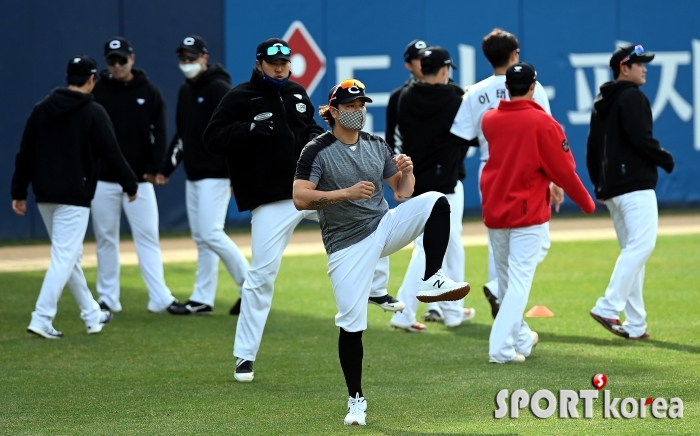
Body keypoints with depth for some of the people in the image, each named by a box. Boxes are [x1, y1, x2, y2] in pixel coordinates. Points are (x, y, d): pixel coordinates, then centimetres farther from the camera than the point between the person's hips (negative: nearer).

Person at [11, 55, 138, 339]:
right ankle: (42, 319, -16)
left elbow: (25, 154, 6)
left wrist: (19, 192, 10)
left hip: (45, 196, 6)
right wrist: (130, 185, 5)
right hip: (74, 197, -6)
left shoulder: (41, 110, 7)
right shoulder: (94, 113, -8)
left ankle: (92, 315, 26)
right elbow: (111, 154, -8)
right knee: (64, 257, -7)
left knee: (69, 256, 16)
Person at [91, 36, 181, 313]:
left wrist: (154, 168, -6)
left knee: (148, 238, -4)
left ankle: (160, 298, -8)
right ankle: (108, 299, 13)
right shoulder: (96, 91, 1)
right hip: (103, 180, 0)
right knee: (106, 239, 6)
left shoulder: (149, 92, 2)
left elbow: (159, 133, 3)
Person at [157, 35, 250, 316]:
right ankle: (202, 300, 11)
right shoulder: (186, 91, 14)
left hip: (215, 175, -9)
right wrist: (166, 168, 20)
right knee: (201, 238, 9)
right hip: (193, 176, 9)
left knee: (211, 234, -13)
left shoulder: (219, 89, -13)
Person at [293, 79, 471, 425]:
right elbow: (300, 199, -20)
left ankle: (432, 281, -16)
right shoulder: (317, 152, -9)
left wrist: (406, 171, -11)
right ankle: (356, 400, 9)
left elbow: (403, 191, 12)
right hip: (347, 246, -4)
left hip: (384, 227, 4)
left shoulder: (377, 146, 7)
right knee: (351, 324, -6)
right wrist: (346, 193, -29)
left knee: (435, 202, -19)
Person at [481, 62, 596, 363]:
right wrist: (586, 203, 2)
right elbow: (563, 171, -11)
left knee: (506, 280, 17)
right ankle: (501, 347, -15)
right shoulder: (543, 123, -13)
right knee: (520, 281, -5)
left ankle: (520, 338, 31)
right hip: (528, 213, -5)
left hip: (494, 212, 5)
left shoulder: (489, 120, 1)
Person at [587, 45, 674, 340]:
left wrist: (599, 185, 21)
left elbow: (592, 148, 19)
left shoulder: (601, 103, 17)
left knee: (631, 251, 9)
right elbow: (642, 139, -19)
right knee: (642, 244, -15)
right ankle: (608, 308, -24)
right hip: (635, 186, -10)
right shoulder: (632, 97, -9)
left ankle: (635, 324, 6)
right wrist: (667, 160, -4)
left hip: (612, 189, 10)